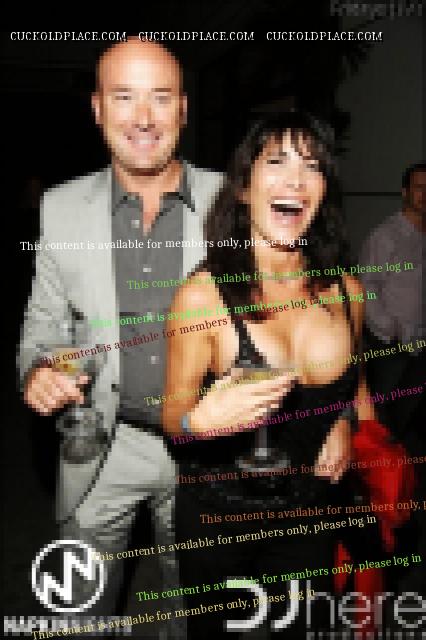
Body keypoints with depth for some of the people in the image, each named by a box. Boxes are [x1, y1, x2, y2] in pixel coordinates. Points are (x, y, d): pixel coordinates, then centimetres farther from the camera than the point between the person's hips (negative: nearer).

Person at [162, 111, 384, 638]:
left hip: (312, 515, 4)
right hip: (218, 514, -3)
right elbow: (172, 415, -12)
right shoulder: (202, 295, -20)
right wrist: (200, 420, -32)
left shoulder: (346, 290, -7)